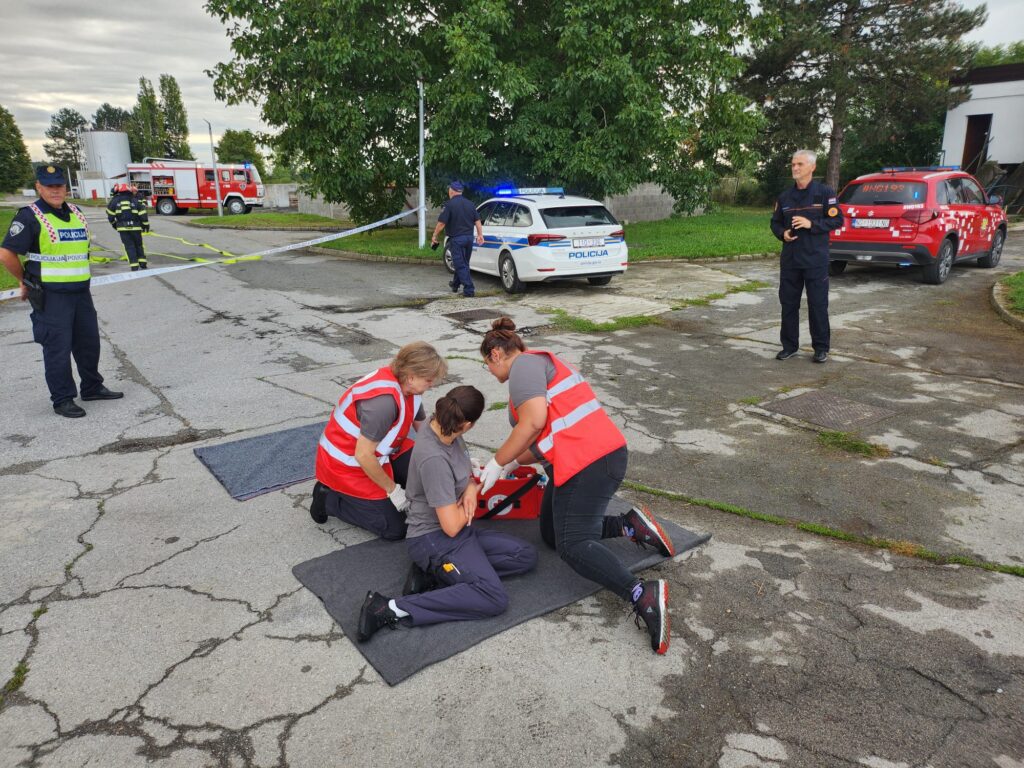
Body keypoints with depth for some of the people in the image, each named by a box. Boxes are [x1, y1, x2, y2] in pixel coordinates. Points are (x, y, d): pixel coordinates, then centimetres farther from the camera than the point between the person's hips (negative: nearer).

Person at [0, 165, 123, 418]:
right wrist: (26, 281, -2)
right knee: (57, 347, -2)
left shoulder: (76, 213, 11)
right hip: (50, 296, -7)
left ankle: (92, 387, 30)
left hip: (81, 291, 7)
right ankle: (62, 400, 7)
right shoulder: (29, 217, -10)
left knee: (89, 342, 15)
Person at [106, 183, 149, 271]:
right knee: (138, 245, 16)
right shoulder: (136, 200, 2)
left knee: (129, 246, 2)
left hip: (123, 228, 0)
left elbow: (110, 215, 7)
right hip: (135, 227, 0)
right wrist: (146, 225, 10)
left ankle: (135, 266, -5)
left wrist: (114, 224, 24)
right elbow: (143, 214, -1)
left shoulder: (114, 201, 3)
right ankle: (142, 264, 13)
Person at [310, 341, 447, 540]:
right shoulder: (384, 400, -34)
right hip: (347, 464, -9)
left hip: (378, 452, 9)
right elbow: (363, 456, -30)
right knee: (395, 528, -6)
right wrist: (393, 490, -17)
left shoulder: (406, 385, -7)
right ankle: (329, 497, 4)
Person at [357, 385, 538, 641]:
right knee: (495, 598, -23)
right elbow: (451, 526, -24)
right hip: (434, 538, -9)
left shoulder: (448, 433, -3)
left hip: (457, 533, 9)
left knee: (526, 556, 1)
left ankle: (435, 571, -3)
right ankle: (392, 608, -21)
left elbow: (466, 471, 18)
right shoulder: (434, 458, -28)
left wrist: (471, 488, -5)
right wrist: (468, 505, -4)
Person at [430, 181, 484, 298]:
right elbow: (477, 221, 8)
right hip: (469, 237, 7)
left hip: (456, 238, -7)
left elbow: (441, 223, -13)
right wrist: (480, 235, 11)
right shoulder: (470, 204, 9)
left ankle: (469, 289, -9)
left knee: (461, 265, -3)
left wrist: (434, 236, -4)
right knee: (463, 263, 20)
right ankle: (455, 284, 37)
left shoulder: (449, 205, -11)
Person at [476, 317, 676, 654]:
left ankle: (642, 594, -28)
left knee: (572, 545, -13)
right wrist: (513, 462, 19)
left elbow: (534, 422, -20)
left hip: (590, 461, -10)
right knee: (552, 534, 14)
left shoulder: (524, 363, -5)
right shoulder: (539, 364, 26)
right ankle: (630, 525, 8)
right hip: (597, 456, 10)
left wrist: (498, 462, -9)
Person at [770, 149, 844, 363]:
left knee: (818, 304, 0)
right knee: (788, 303, 8)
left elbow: (837, 220, -5)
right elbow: (775, 222, 19)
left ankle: (821, 347, 11)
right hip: (790, 259, 4)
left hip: (815, 260, -4)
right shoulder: (785, 196, 11)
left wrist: (812, 224, -18)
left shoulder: (824, 193, -2)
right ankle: (789, 345, 19)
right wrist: (782, 233, -2)